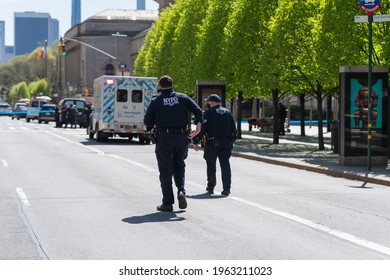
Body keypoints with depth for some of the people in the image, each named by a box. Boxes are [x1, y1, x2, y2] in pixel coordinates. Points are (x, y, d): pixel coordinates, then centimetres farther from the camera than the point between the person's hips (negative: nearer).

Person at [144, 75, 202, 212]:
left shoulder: (156, 101, 0)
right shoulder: (183, 97, 6)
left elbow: (147, 122, -1)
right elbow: (198, 111, -3)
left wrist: (154, 127, 18)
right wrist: (198, 129, 0)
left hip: (163, 138, -2)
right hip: (181, 137, 2)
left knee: (165, 170, 4)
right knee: (179, 165, 20)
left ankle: (168, 203, 2)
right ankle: (181, 191, -3)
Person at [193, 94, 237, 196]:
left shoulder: (209, 112, -3)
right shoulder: (228, 112, 12)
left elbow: (202, 127, -11)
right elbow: (234, 129, 12)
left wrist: (196, 142, -9)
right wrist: (231, 141, 19)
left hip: (212, 143, -3)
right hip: (226, 143, 3)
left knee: (211, 165, 11)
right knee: (225, 165, 1)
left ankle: (211, 187, 19)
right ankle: (226, 188, -9)